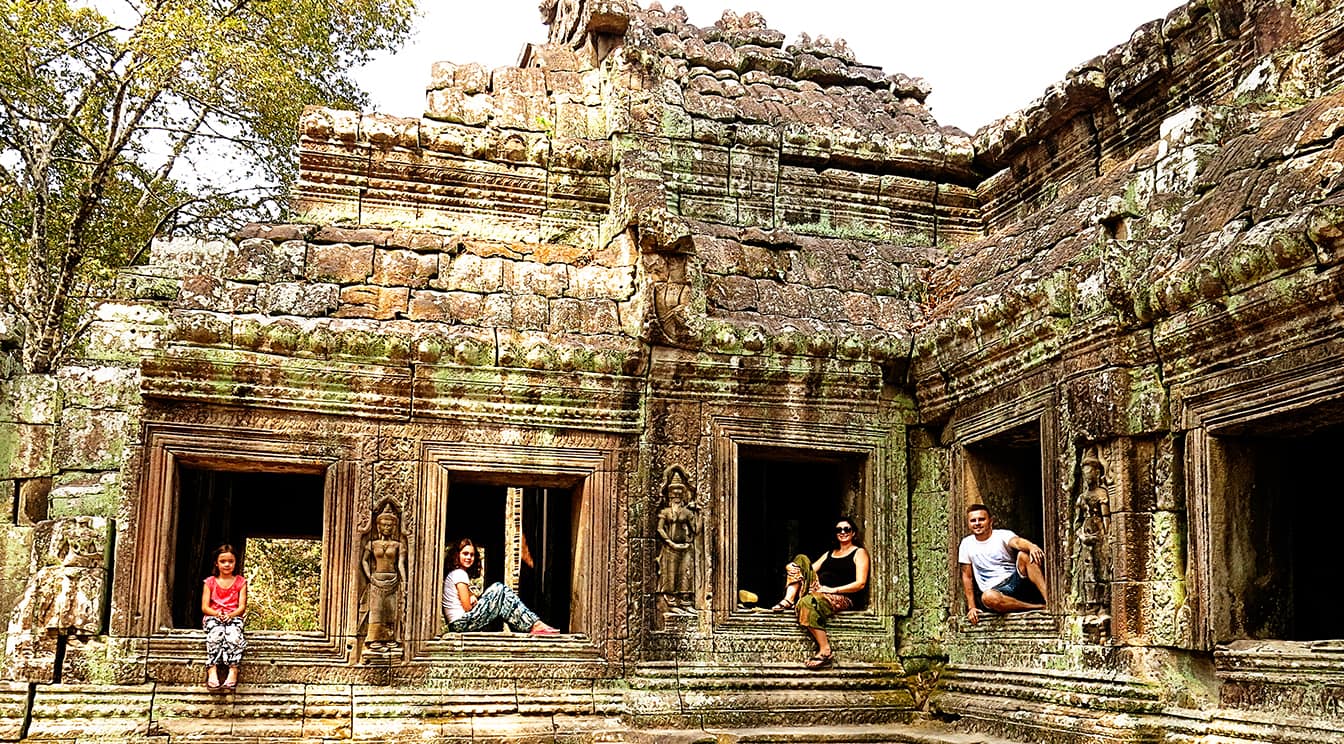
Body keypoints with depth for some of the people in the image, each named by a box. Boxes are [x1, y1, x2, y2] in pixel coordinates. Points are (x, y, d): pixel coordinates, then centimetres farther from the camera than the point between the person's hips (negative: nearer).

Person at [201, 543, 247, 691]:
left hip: (233, 617, 0)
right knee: (215, 635, -34)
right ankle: (212, 671, -41)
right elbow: (204, 607, 3)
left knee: (234, 636, -34)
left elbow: (242, 606, 2)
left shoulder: (240, 582, 9)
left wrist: (230, 615, -18)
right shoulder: (210, 582, 10)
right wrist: (217, 613, -16)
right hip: (213, 617, 0)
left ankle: (233, 670, -37)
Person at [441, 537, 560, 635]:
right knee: (499, 589, -11)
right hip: (462, 622, -9)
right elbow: (467, 607, -14)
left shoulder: (452, 574, 22)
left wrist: (473, 597, 2)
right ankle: (534, 624, -16)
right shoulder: (460, 574, -7)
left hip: (458, 626, 9)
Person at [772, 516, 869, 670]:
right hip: (819, 591, 7)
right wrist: (793, 568, -6)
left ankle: (826, 652, -36)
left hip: (844, 598, -7)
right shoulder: (829, 554, 29)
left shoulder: (859, 553, 8)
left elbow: (860, 583, -5)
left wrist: (834, 589, -14)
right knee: (801, 559, -4)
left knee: (808, 602, -37)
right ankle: (789, 600, -22)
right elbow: (811, 569, 17)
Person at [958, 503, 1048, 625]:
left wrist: (1032, 546, -48)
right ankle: (1040, 607, -29)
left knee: (1024, 555, -27)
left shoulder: (1003, 535, 1)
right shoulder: (967, 543, 9)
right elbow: (967, 576, 11)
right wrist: (971, 607, 3)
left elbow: (1017, 542, -23)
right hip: (995, 590, 0)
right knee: (988, 597, -37)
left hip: (1015, 582, 0)